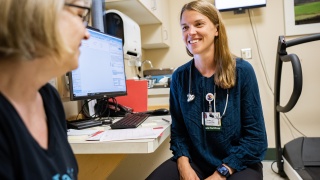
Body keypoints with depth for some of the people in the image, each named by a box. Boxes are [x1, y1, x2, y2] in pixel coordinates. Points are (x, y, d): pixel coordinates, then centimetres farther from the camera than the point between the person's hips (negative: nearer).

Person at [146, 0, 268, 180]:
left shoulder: (242, 71, -9)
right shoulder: (179, 76, -1)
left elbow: (255, 136, -9)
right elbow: (178, 130, 4)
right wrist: (183, 164, -13)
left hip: (238, 164, -1)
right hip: (195, 161, 2)